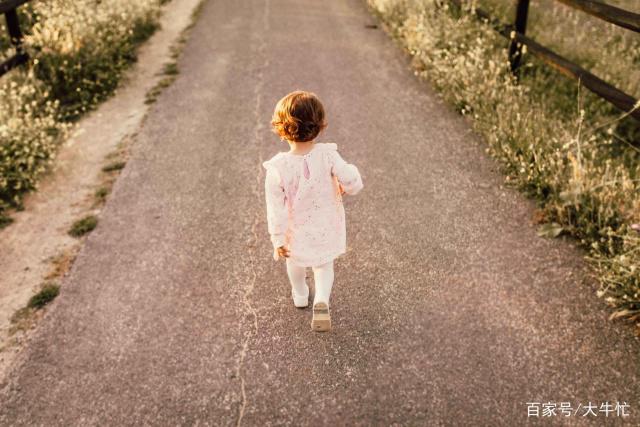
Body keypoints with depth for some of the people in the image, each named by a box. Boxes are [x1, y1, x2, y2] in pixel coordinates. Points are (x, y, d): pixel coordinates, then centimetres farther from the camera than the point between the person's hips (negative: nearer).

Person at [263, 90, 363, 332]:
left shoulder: (277, 169, -27)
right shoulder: (327, 155, -25)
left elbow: (276, 209, -19)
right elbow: (354, 183, -20)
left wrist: (278, 240, -6)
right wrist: (345, 187, 4)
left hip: (297, 232, 0)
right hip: (327, 228, 0)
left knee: (295, 263, 30)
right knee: (324, 265, 25)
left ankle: (300, 296, 55)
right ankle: (321, 302, 3)